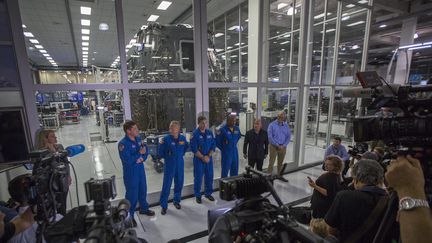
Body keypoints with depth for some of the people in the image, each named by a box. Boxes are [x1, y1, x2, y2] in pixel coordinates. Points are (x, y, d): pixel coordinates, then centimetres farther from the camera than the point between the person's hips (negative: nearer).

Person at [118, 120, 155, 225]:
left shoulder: (138, 138, -1)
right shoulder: (123, 144, -23)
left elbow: (146, 149, 4)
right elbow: (127, 161, -29)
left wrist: (143, 157, -14)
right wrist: (139, 153, -23)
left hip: (141, 169, 7)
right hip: (130, 172, -7)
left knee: (143, 190, 22)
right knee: (132, 194, 6)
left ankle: (144, 209, 44)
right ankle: (129, 216, 28)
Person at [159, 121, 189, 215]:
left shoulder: (183, 138, -3)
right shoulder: (166, 139, -14)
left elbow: (185, 148, 17)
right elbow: (160, 152, -5)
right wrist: (168, 157, 1)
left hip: (180, 165, 4)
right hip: (169, 166, -3)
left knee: (179, 184, 14)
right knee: (166, 186, 2)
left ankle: (176, 201, 36)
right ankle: (164, 206, 18)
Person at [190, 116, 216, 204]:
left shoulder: (210, 133, 4)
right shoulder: (195, 134, -10)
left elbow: (213, 145, 4)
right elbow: (194, 149, -14)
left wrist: (208, 156, -8)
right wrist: (203, 157, -14)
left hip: (209, 158, 4)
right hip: (198, 159, -4)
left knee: (209, 177, 12)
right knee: (198, 178, 4)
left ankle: (208, 193, 30)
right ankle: (197, 195, 21)